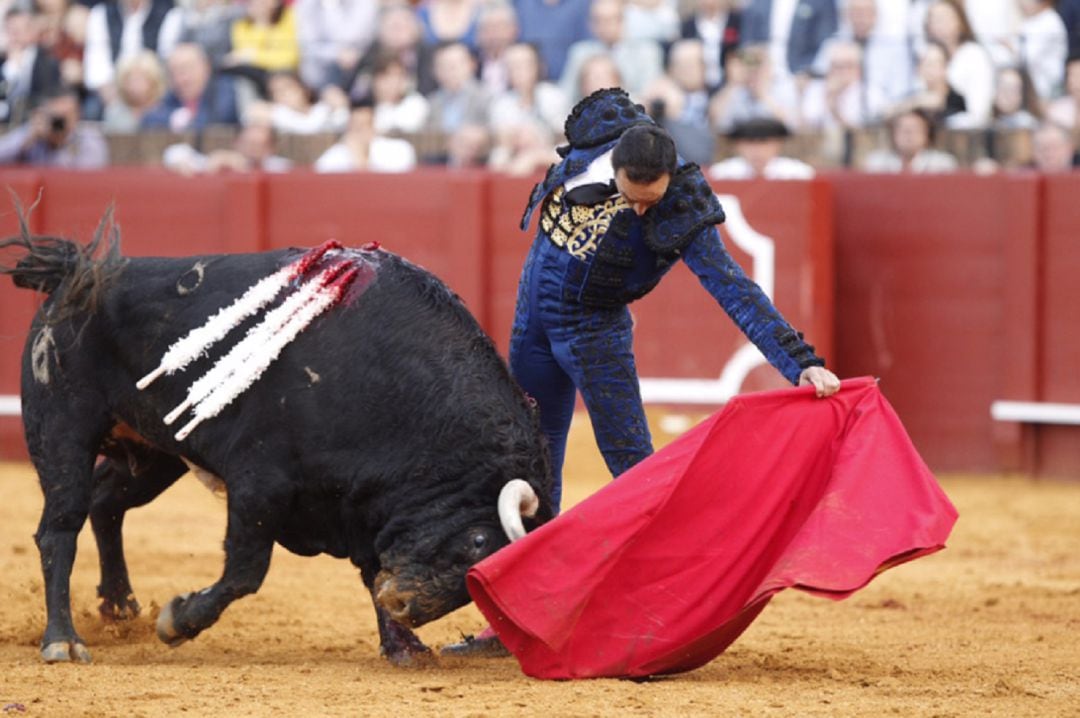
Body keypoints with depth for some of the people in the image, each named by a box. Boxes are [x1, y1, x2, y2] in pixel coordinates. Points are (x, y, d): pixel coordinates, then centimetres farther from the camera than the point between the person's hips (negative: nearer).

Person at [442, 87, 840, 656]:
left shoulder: (683, 217, -26)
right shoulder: (596, 134, -15)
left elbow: (736, 292, -31)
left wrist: (802, 363, -39)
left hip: (596, 333, -5)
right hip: (533, 320, 5)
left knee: (634, 472, -7)